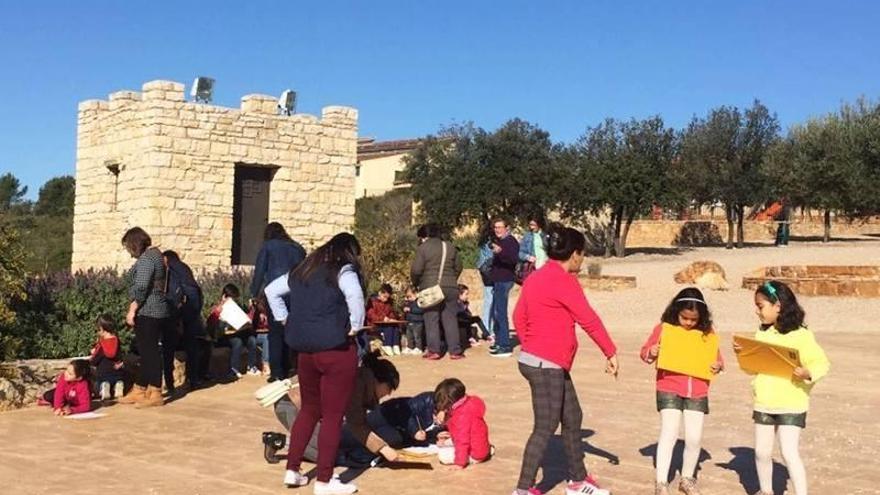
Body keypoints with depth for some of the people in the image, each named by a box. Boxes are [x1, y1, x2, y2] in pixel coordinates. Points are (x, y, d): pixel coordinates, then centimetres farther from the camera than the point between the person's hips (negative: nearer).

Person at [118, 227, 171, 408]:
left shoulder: (146, 259, -15)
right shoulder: (155, 254, 17)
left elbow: (141, 288, -21)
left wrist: (132, 310, -16)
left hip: (147, 312, -11)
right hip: (156, 312, 11)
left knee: (150, 352, -6)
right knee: (146, 352, 14)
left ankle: (155, 394, -1)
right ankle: (139, 391, 22)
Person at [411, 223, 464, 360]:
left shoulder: (423, 248, -5)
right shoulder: (450, 247, 10)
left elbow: (416, 270, -8)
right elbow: (458, 267, 16)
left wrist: (416, 283, 10)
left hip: (430, 288, -4)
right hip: (450, 287, 4)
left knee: (431, 319, 3)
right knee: (450, 319, 7)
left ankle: (434, 350, 1)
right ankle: (455, 350, 7)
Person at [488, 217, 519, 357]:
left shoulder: (511, 241, -10)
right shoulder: (498, 241, 17)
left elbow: (514, 259, -27)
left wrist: (500, 251, -42)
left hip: (504, 281, -10)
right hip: (497, 281, 10)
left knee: (500, 312, -12)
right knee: (495, 312, 15)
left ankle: (505, 346, -11)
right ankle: (499, 342, 25)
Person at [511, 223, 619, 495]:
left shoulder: (537, 277, 12)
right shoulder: (563, 280, -16)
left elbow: (519, 316, 18)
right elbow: (589, 320, -15)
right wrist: (610, 353, -9)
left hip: (554, 366, 10)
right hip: (546, 365, -10)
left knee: (572, 419, 17)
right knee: (545, 428, -3)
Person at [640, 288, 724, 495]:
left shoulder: (707, 332, 3)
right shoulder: (664, 328, -4)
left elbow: (716, 357, 12)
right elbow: (645, 351, 2)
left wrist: (718, 366, -9)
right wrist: (650, 353, -20)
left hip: (698, 392, 3)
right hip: (669, 389, -3)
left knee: (694, 438, 5)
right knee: (669, 433, -9)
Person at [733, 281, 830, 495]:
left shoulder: (801, 335, -13)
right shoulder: (762, 333, 7)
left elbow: (822, 363, -14)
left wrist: (808, 373, -32)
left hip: (791, 405, -6)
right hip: (763, 404, 6)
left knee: (790, 453, -10)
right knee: (762, 452, 13)